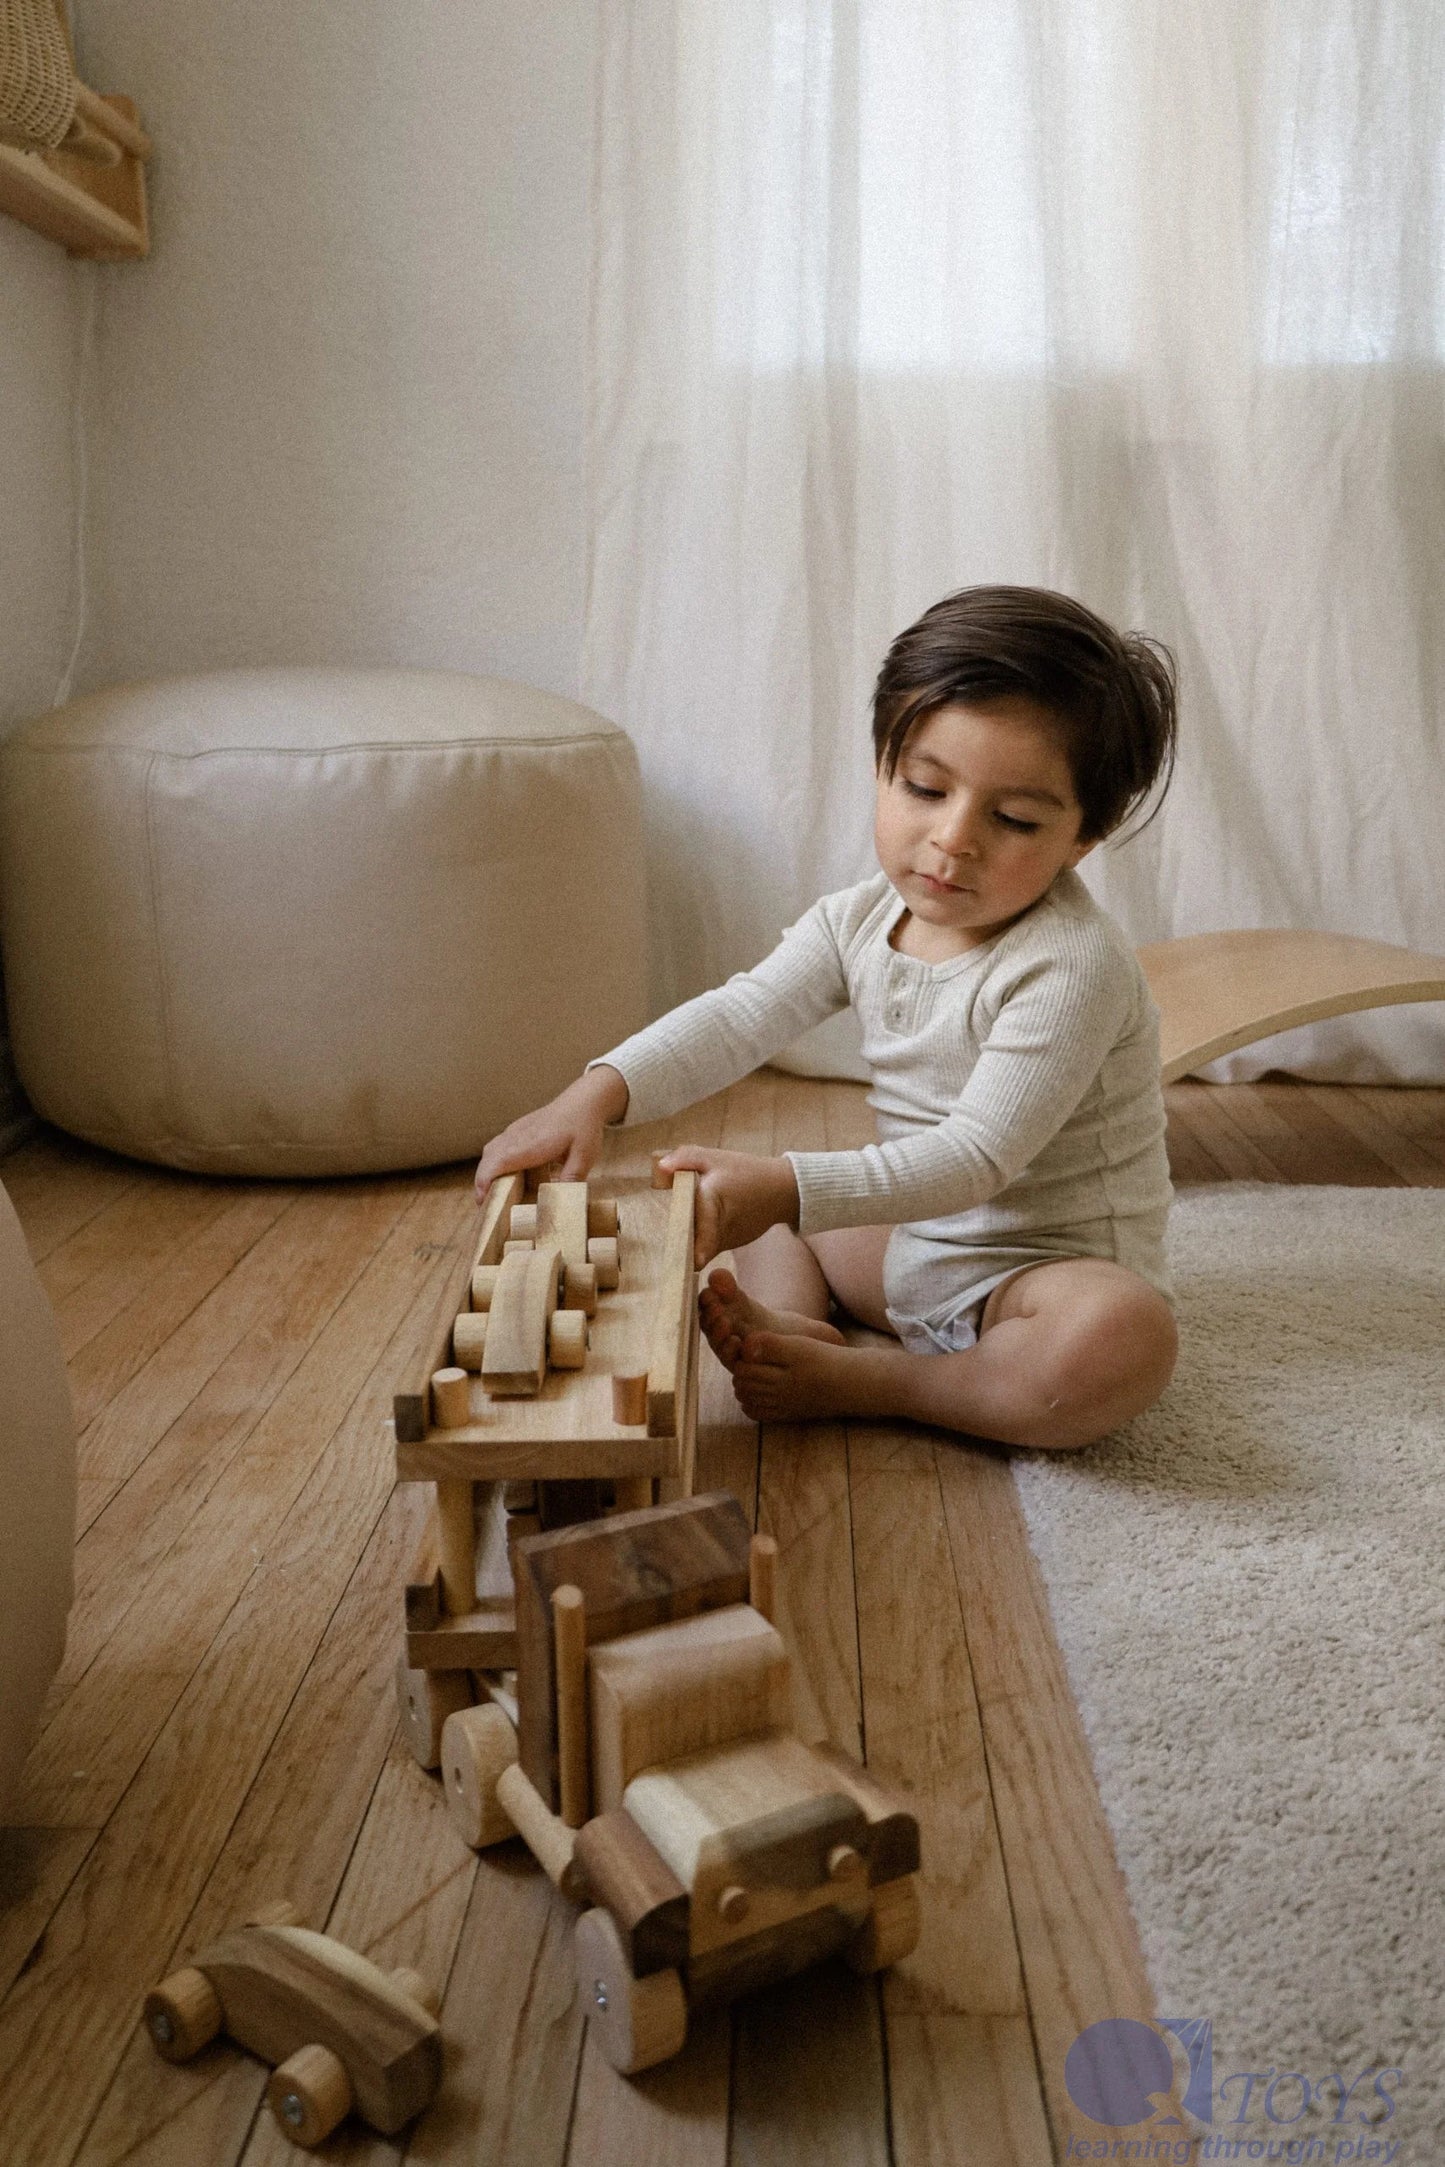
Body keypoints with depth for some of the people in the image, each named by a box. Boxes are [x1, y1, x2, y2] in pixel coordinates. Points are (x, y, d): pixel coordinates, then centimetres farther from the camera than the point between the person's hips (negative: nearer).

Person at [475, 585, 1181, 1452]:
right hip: (912, 1244, 7)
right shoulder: (863, 919, -1)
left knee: (1125, 1341, -38)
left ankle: (862, 1383, -25)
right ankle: (786, 1322, -17)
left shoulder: (1073, 965, -24)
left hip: (1053, 1264, -7)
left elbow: (977, 1156, -30)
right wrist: (598, 1093, -25)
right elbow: (738, 1018, -7)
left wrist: (789, 1187, -40)